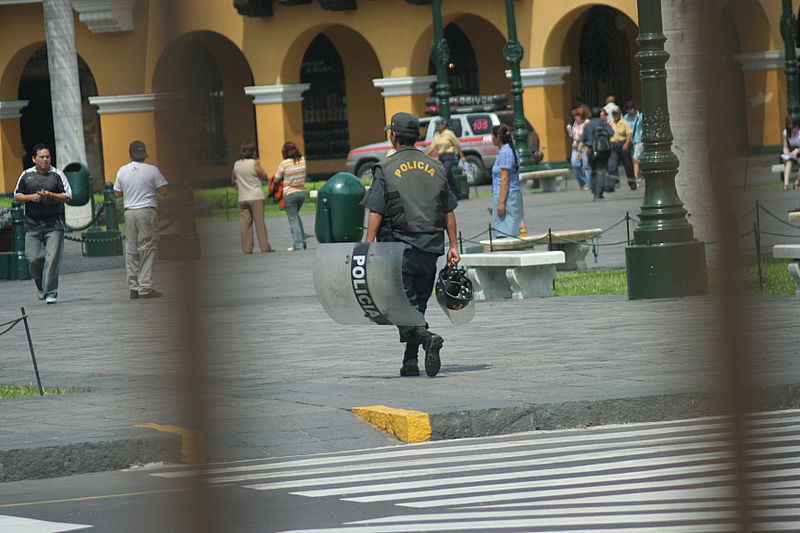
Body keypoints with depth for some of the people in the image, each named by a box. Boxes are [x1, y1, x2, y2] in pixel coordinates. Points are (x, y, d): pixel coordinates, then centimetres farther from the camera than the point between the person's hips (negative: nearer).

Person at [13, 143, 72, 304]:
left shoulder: (57, 174, 3)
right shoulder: (27, 175, 9)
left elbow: (68, 196, 2)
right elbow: (17, 196, 14)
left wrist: (51, 195, -14)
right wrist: (31, 197, -6)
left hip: (54, 225, -2)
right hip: (33, 224, 2)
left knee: (52, 258, -10)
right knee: (33, 259, -2)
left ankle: (50, 293, -6)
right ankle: (41, 286, 23)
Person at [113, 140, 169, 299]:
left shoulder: (122, 171, 5)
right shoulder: (152, 170, -6)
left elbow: (117, 193, 12)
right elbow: (164, 190, -7)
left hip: (129, 212, 4)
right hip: (147, 211, -4)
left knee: (131, 250, 9)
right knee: (149, 249, -2)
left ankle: (133, 287, 8)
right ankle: (145, 287, -8)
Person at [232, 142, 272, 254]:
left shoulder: (236, 164, 6)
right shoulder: (254, 163, -8)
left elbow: (233, 180, 12)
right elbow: (264, 177, -1)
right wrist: (258, 164, 4)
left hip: (242, 198, 4)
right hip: (256, 196, -4)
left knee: (245, 223, 4)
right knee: (259, 222, 0)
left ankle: (247, 248, 1)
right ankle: (264, 247, -1)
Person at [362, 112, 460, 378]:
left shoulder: (385, 169, -4)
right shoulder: (436, 168, 9)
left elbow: (375, 213, -9)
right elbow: (449, 213, 10)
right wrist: (453, 246, 13)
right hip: (430, 248, 4)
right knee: (418, 303, 13)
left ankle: (427, 338, -27)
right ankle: (410, 361, 13)